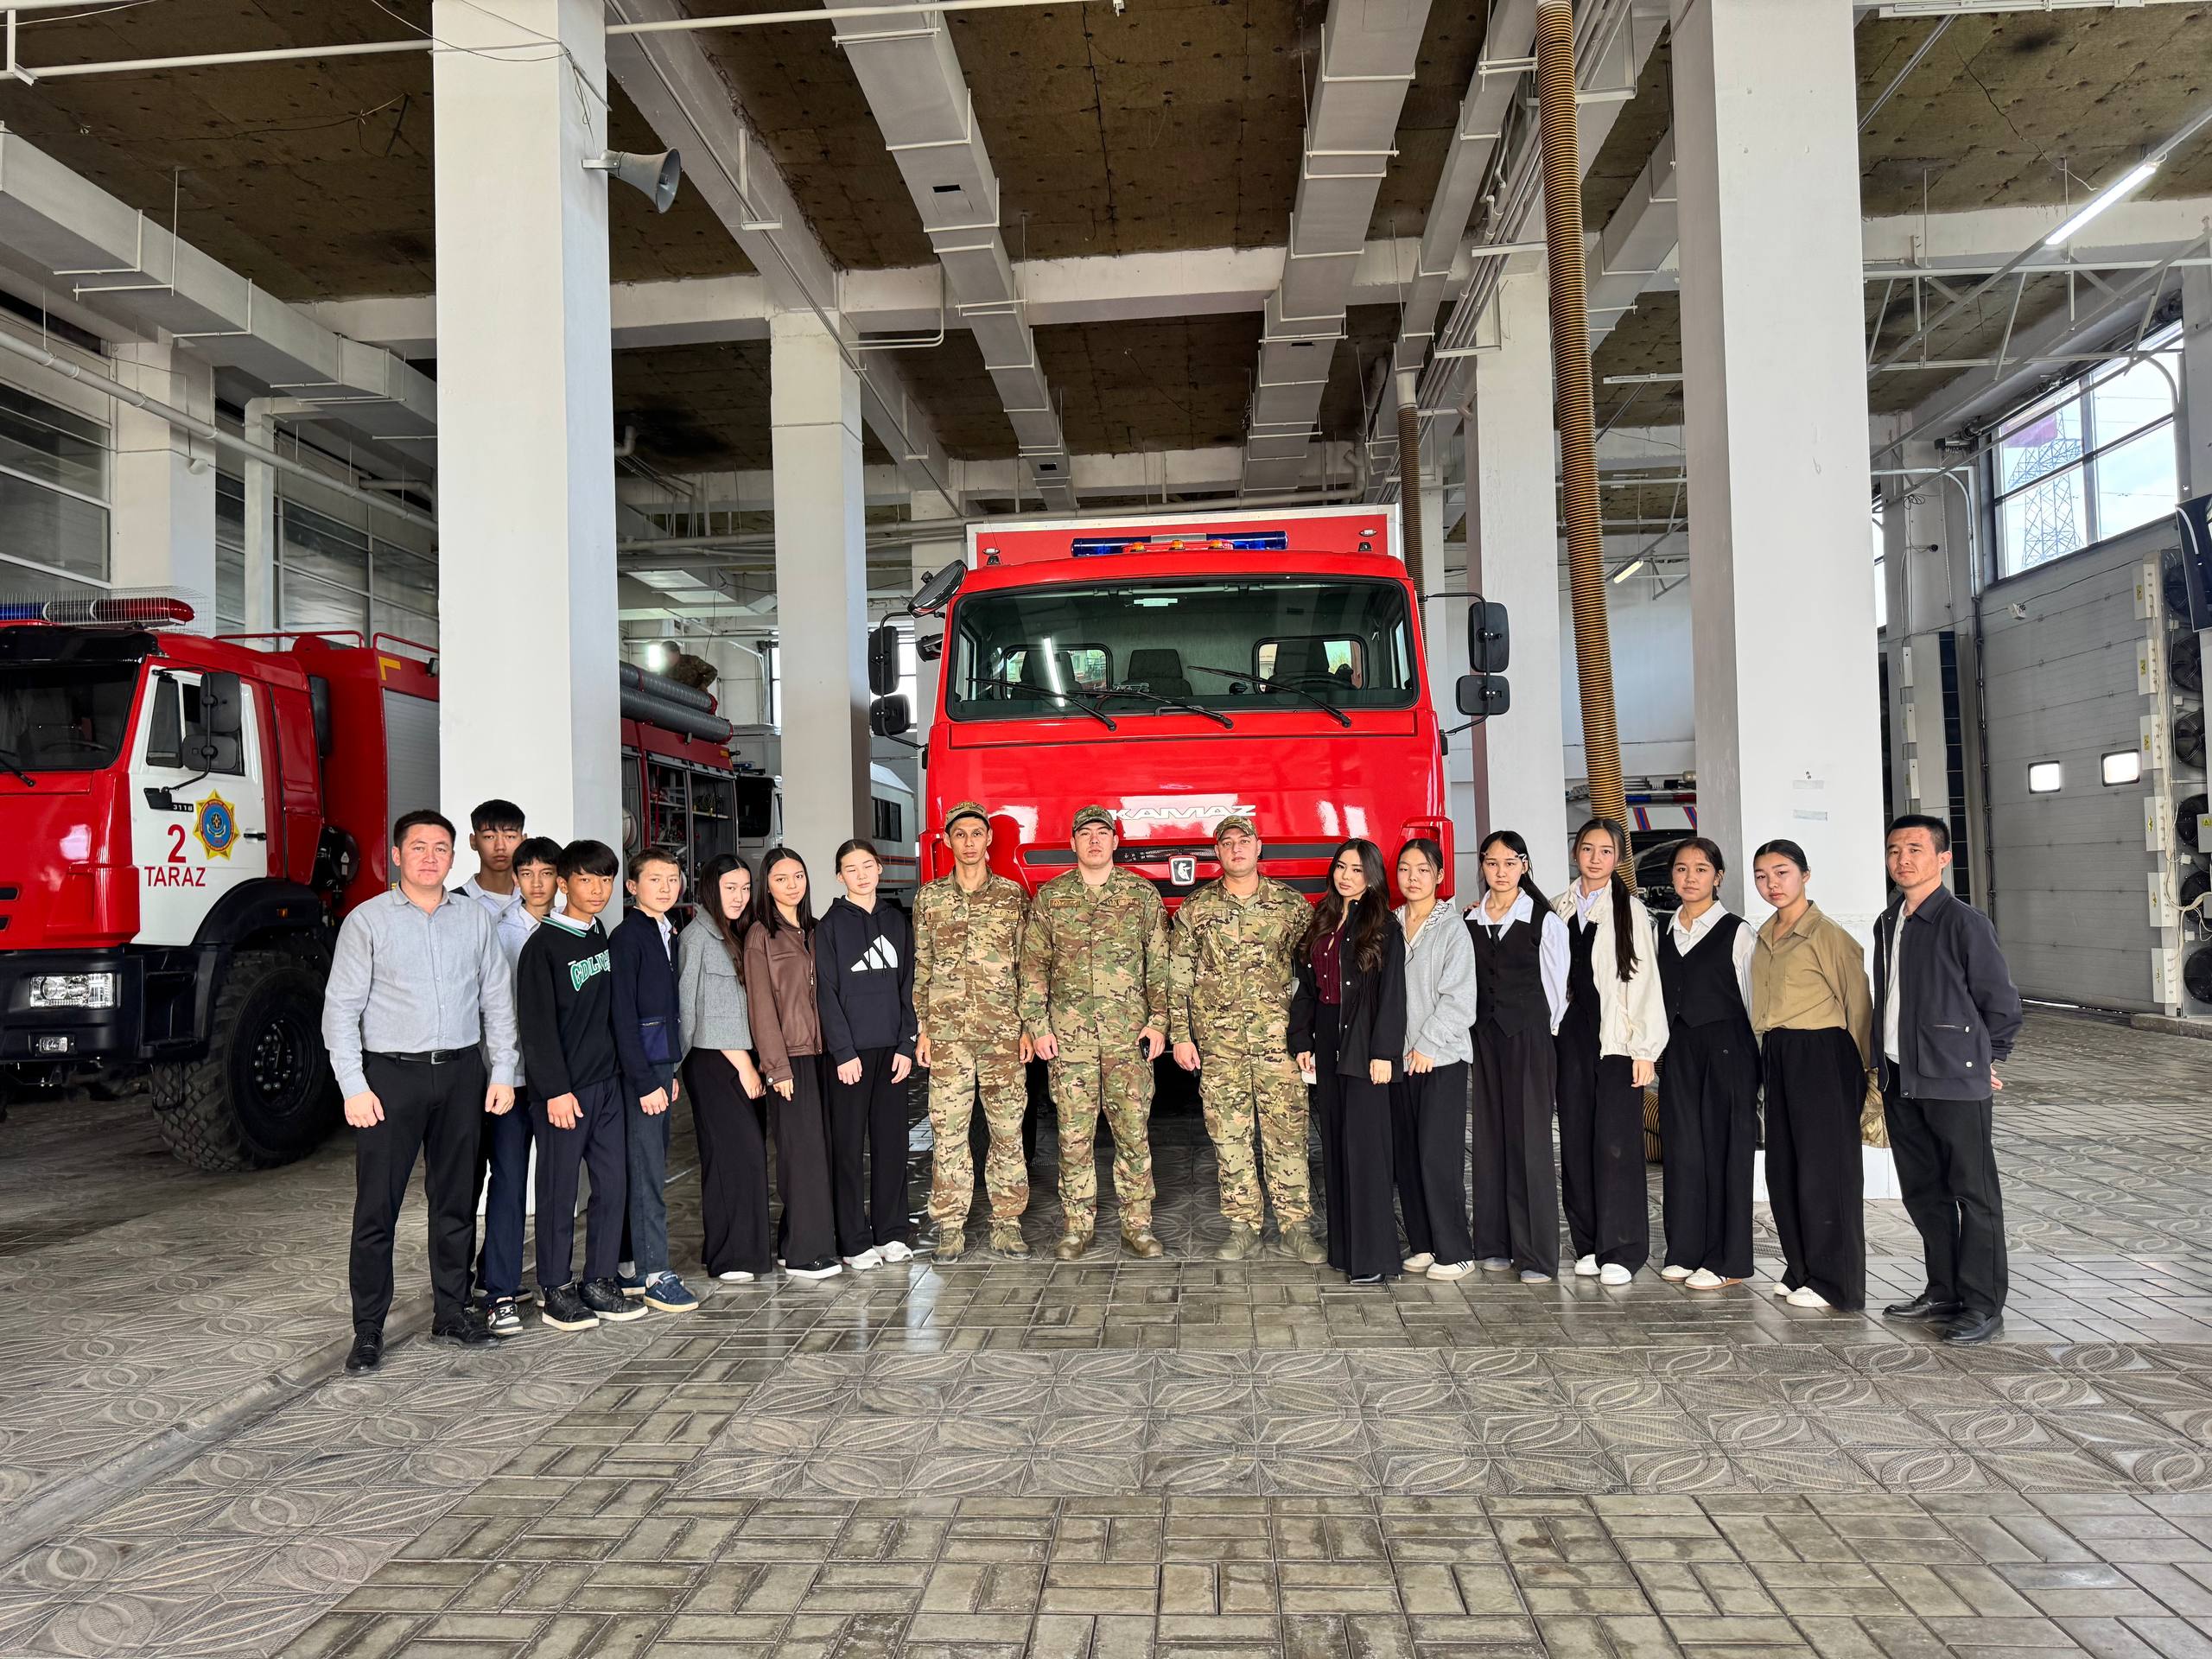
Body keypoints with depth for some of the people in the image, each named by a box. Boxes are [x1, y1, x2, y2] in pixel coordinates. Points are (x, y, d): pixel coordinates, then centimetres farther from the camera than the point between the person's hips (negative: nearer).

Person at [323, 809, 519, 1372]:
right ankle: (368, 1329, 10)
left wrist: (502, 1072, 4)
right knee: (377, 1207, 0)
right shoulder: (367, 921, -1)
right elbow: (341, 1009, -4)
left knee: (455, 1200, 11)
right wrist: (354, 1088, -10)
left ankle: (451, 1311, 23)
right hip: (391, 1076, -3)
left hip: (461, 1075, 3)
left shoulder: (475, 920, 8)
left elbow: (498, 1001, 11)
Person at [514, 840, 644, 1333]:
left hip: (607, 1082, 7)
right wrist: (555, 1090, -16)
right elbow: (538, 1025, -13)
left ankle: (600, 1282, 19)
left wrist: (622, 1069, 15)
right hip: (563, 1088, -7)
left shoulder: (603, 939, 12)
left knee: (613, 1183, 8)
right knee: (559, 1190, 2)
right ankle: (555, 1290, 14)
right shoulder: (544, 946, -9)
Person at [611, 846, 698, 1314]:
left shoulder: (669, 935, 14)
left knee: (650, 1166, 11)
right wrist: (645, 1081, -17)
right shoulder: (627, 937, -11)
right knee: (648, 1169, -5)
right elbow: (623, 1014, -15)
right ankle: (654, 1274, 0)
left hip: (661, 1064, 8)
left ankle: (635, 1266, 18)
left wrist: (671, 1071, 16)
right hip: (639, 1068, -8)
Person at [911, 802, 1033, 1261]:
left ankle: (1007, 1222, 13)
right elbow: (921, 967, 9)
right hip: (947, 1032, 0)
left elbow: (1026, 965, 5)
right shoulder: (929, 898, 7)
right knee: (948, 1130, 1)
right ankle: (950, 1227, 11)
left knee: (1008, 1128, 3)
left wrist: (1026, 1027, 0)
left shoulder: (1013, 895, 5)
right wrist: (922, 1028, 3)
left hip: (1003, 1033, 0)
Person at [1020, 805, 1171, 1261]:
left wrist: (1158, 1021, -1)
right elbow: (1033, 966, 7)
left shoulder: (1142, 894, 6)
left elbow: (1159, 965, 6)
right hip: (1069, 1035, 0)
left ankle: (1137, 1225, 13)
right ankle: (1076, 1227, 13)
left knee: (1133, 1131, 2)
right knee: (1074, 1134, 3)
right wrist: (1036, 1025, 0)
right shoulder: (1050, 897, 7)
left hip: (1129, 1035, 0)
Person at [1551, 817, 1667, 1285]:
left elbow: (1645, 981, -6)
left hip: (1618, 1038, -4)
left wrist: (1645, 1048, -10)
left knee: (1616, 1141, -6)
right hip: (1573, 1035, 4)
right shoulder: (1560, 910, 10)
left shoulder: (1630, 910, -3)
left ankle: (1620, 1251, 1)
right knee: (1576, 1139, 6)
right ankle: (1588, 1245, 16)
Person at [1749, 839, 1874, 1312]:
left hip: (1821, 1055, -8)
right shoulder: (1765, 935, 12)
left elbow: (1857, 1001, -9)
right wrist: (1766, 1052, 12)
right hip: (1776, 1056, 8)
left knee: (1824, 1166, -1)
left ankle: (1833, 1281, 9)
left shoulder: (1826, 934, -11)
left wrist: (1859, 1069, -7)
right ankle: (1801, 1269, 23)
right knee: (1783, 1166, 11)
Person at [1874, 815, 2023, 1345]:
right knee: (1923, 1192, 15)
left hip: (1955, 1081, -7)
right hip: (1901, 1079, 8)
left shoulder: (1963, 921, -11)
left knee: (1974, 1194, 2)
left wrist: (1987, 1061, 0)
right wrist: (1884, 1068, 14)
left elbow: (2002, 1000, -6)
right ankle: (1944, 1292, 27)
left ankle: (1983, 1304, 10)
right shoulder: (1887, 924, 11)